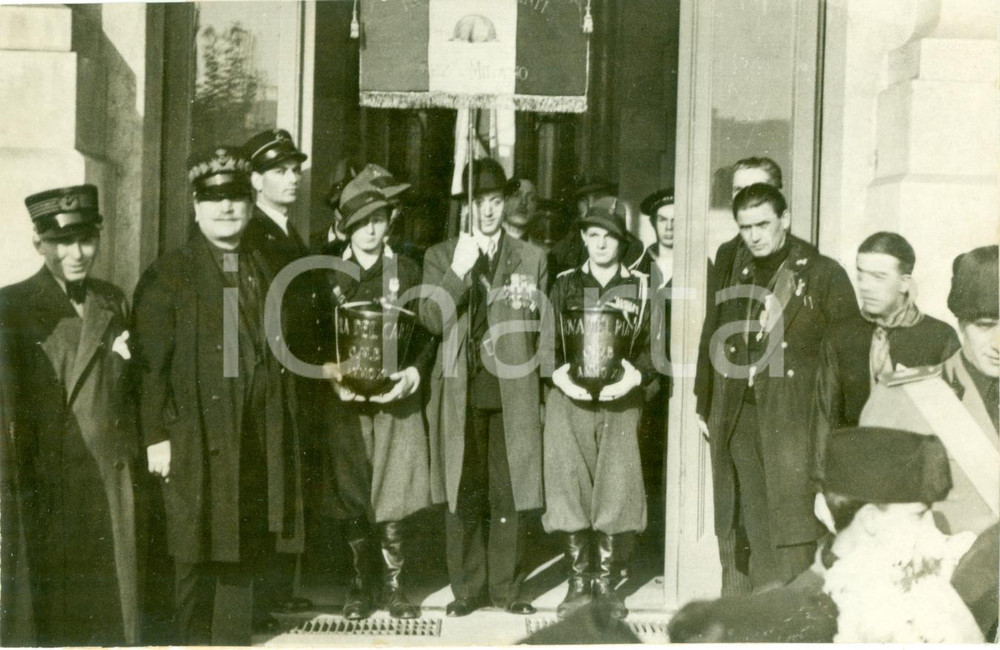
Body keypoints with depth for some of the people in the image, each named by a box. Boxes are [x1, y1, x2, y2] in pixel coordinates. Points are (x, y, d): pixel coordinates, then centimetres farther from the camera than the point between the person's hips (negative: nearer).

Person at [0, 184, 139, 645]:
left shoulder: (112, 300, 12)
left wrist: (123, 359, 2)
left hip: (111, 474, 4)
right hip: (50, 480, -4)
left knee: (115, 593, 8)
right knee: (54, 604, 3)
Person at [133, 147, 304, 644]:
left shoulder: (265, 271, 14)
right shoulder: (168, 275, -2)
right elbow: (150, 362, -7)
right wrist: (156, 436, -13)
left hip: (258, 437, 4)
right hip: (196, 438, -4)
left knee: (249, 550, 8)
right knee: (198, 554, 2)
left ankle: (235, 637, 19)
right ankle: (195, 640, 15)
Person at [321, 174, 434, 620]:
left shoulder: (407, 271, 6)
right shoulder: (331, 275, 7)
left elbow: (426, 335, 5)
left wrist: (414, 373, -11)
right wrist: (333, 376, -7)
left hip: (395, 397, -1)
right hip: (347, 399, 1)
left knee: (392, 497, -3)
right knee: (351, 498, 4)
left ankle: (393, 585, 11)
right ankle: (361, 583, 18)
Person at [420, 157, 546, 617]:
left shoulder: (531, 258, 12)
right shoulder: (441, 257, 9)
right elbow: (432, 320, -4)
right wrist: (459, 271, -14)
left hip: (513, 394, 1)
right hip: (460, 394, 0)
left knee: (510, 494, 2)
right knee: (463, 496, 3)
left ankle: (506, 588, 14)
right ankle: (467, 588, 14)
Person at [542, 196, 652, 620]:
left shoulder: (640, 288, 8)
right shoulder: (565, 285, 10)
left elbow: (654, 345, 5)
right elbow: (546, 342, 7)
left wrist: (635, 373, -14)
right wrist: (560, 373, -12)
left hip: (620, 401, 0)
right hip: (569, 400, 0)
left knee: (616, 489, -1)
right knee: (571, 488, -1)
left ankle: (605, 581, 13)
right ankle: (578, 580, 13)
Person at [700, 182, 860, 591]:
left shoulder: (822, 274, -1)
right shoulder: (733, 273, 14)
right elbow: (716, 346, 17)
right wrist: (708, 409, 10)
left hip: (794, 419, -5)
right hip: (740, 417, 5)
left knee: (792, 535, -7)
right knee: (757, 533, 11)